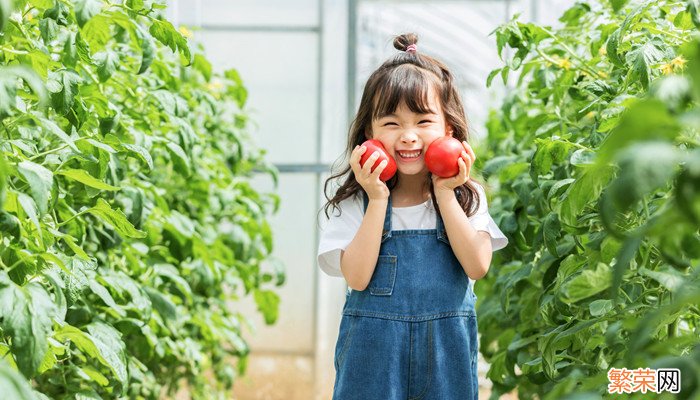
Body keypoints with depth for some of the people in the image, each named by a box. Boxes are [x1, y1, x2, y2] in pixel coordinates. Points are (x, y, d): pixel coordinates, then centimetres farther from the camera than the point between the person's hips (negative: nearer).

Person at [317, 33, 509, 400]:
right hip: (373, 351, -1)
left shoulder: (466, 196, 0)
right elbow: (357, 278, -14)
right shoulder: (354, 202, -4)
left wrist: (444, 193, -13)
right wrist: (377, 200, -18)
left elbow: (477, 266, -12)